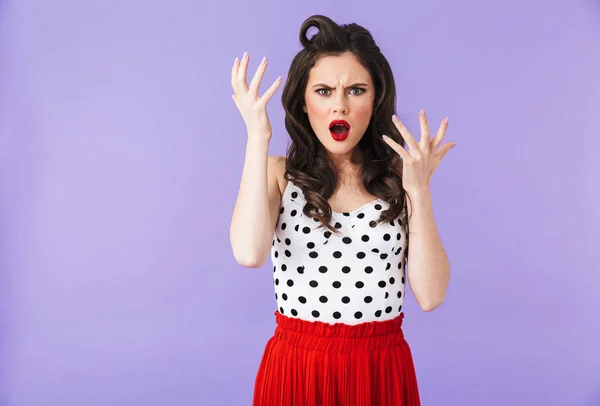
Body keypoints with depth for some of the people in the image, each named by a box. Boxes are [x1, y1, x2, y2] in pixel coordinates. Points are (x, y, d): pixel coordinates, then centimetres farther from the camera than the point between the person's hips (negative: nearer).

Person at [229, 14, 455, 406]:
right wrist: (258, 137, -19)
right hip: (296, 366, 0)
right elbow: (250, 253, -23)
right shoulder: (280, 174, -2)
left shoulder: (399, 176, -1)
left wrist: (419, 190, -16)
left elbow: (430, 296, -9)